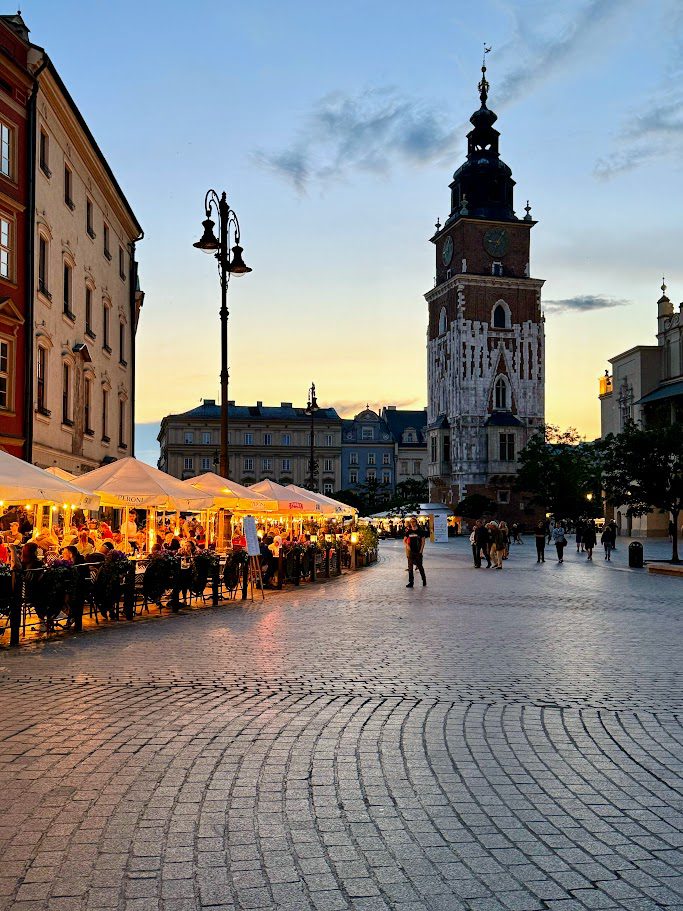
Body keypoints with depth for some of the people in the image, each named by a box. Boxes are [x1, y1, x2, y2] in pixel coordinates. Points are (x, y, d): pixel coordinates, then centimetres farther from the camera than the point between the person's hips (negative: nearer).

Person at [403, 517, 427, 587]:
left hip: (418, 552, -3)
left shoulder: (420, 531, -3)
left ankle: (424, 579, 23)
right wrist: (407, 545, -8)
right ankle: (411, 582, 6)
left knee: (420, 566, 2)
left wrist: (421, 550, -10)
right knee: (410, 567, 2)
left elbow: (423, 541, -2)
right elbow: (404, 540, 12)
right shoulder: (409, 531, 6)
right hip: (411, 551, 3)